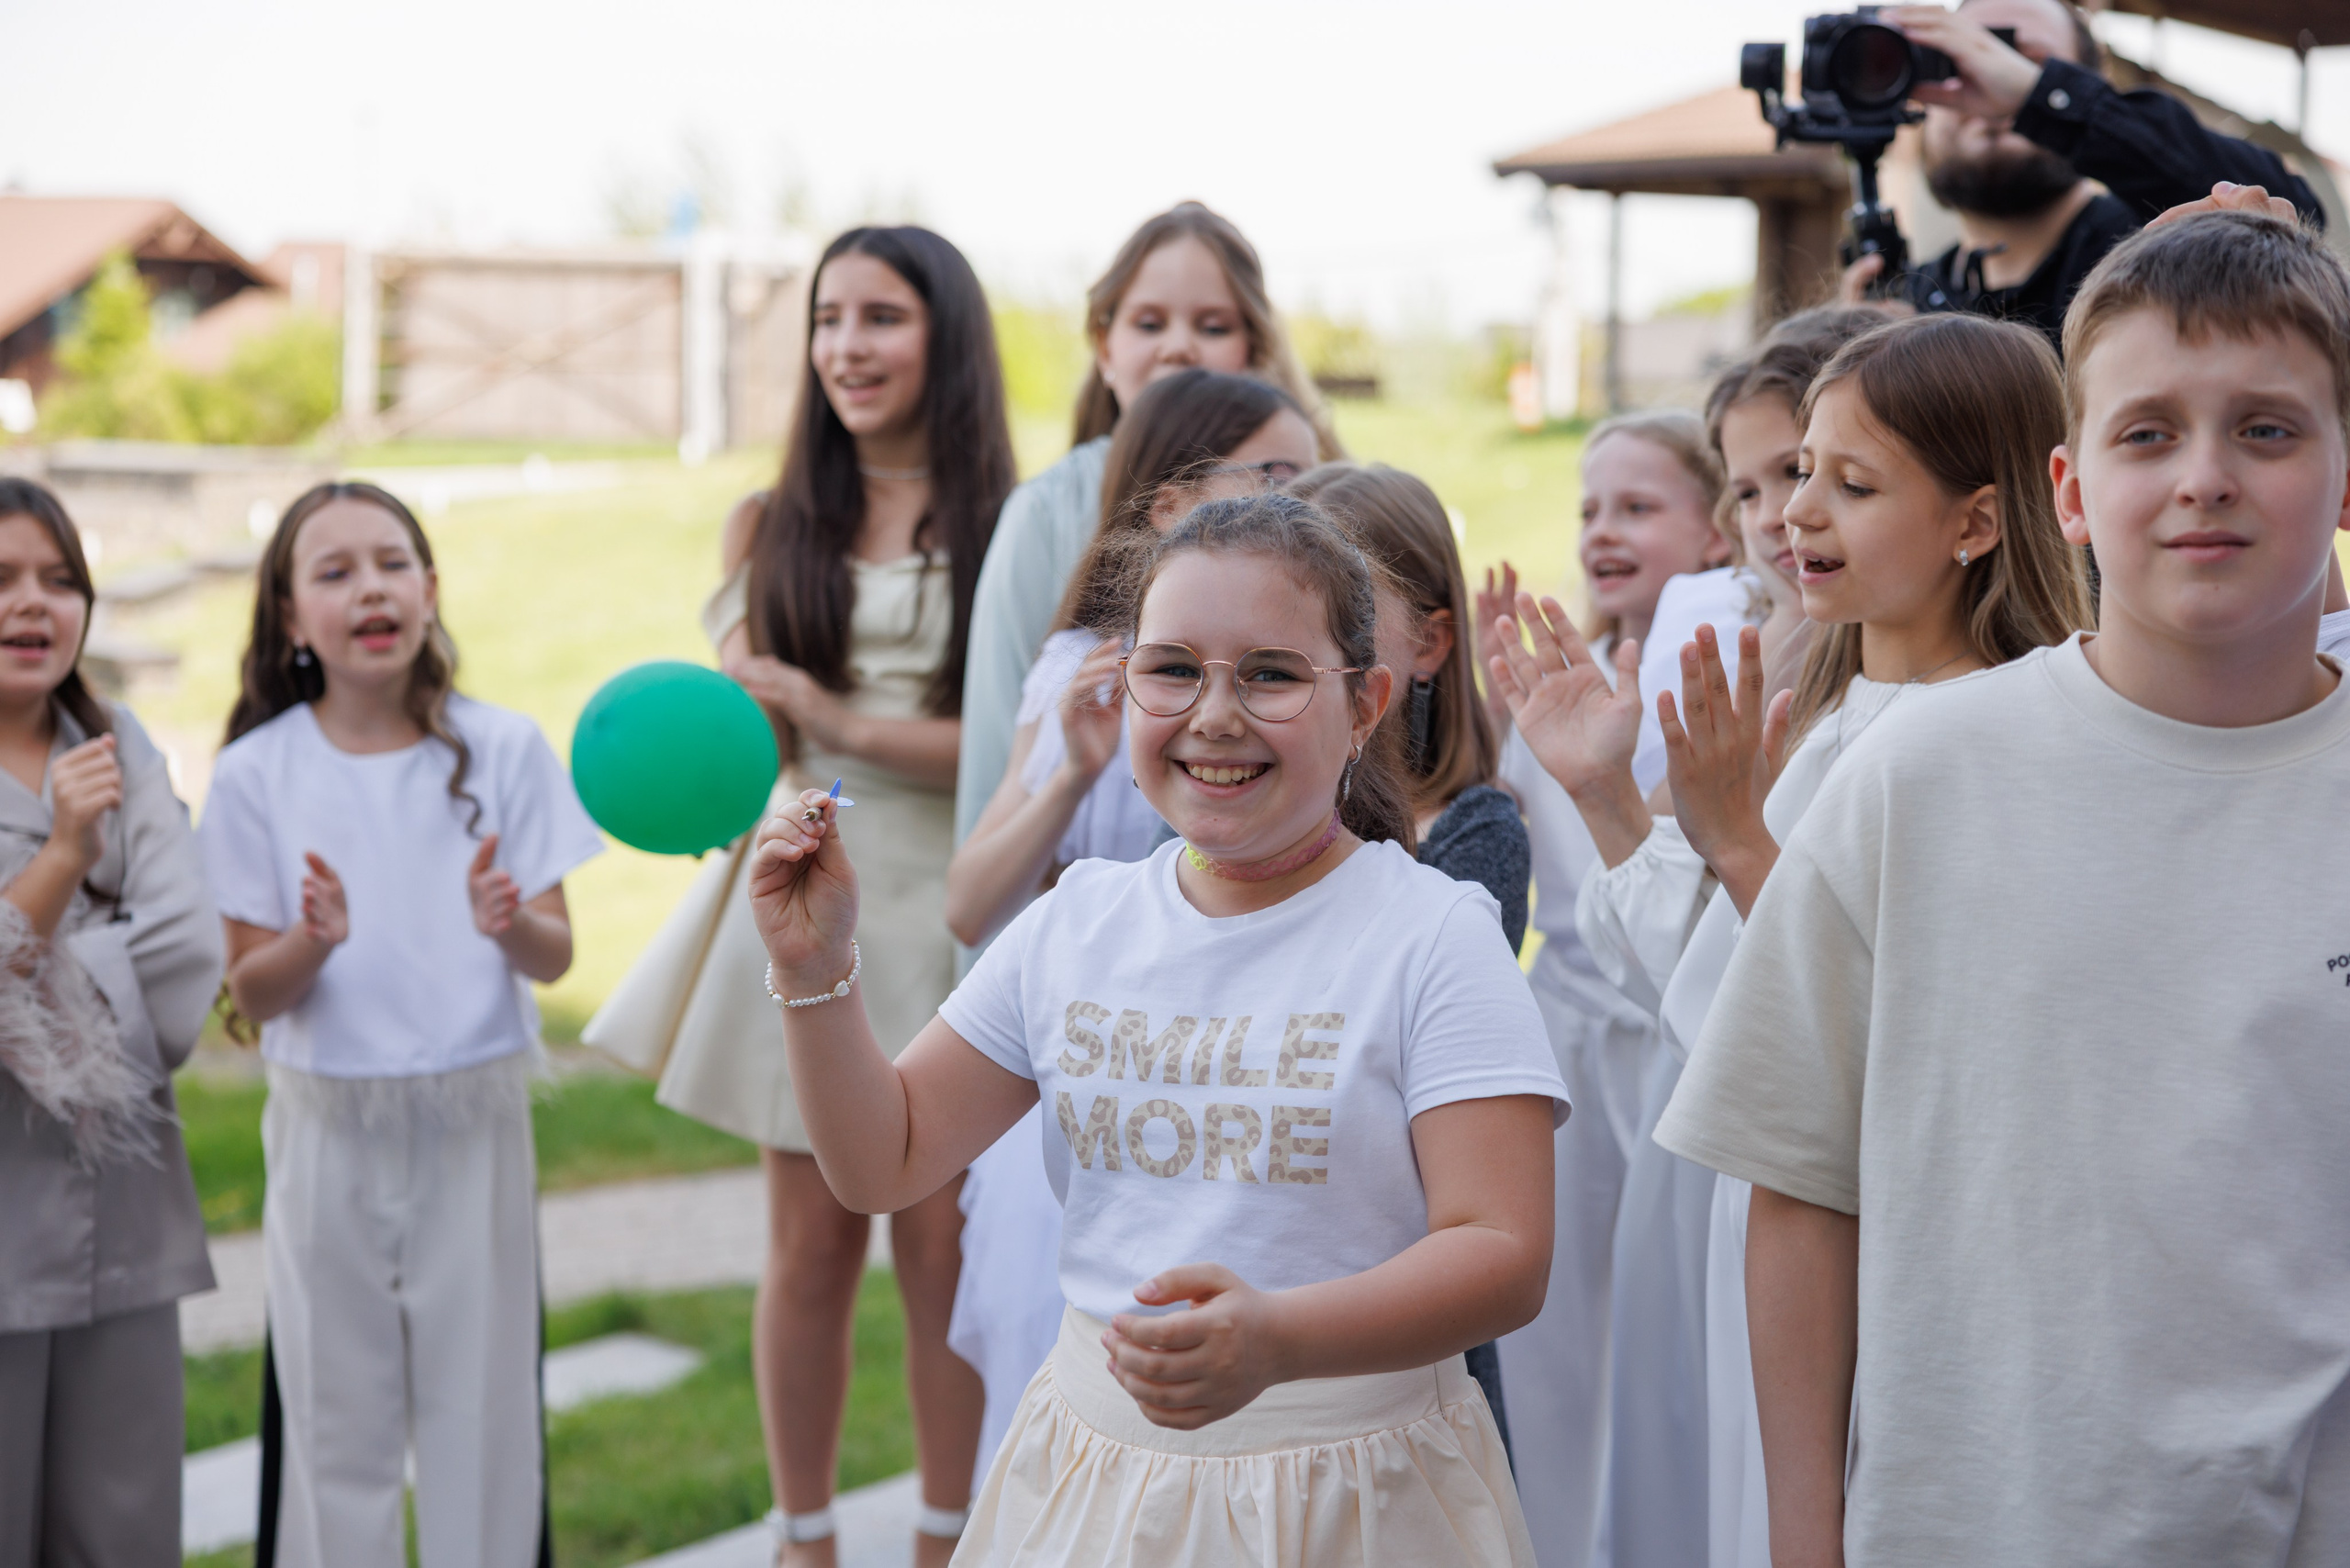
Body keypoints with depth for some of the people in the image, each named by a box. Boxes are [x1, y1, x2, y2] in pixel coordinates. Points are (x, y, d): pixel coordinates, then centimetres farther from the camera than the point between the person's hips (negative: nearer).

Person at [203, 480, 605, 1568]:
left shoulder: (502, 751, -3)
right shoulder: (256, 775, -3)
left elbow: (555, 957, -3)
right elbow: (252, 995, -3)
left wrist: (510, 924, -25)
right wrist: (314, 941, -24)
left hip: (476, 1120, 0)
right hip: (329, 1126, 0)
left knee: (483, 1414, 7)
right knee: (336, 1423, 8)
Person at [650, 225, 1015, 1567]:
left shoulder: (1007, 531, 1)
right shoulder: (773, 525, 10)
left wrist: (849, 723, -15)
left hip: (953, 916, -2)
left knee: (946, 1248, 2)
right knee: (814, 1247, 6)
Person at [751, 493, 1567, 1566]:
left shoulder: (1433, 936, -12)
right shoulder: (1079, 923, 3)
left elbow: (1504, 1255, -18)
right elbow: (883, 1164, 9)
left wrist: (1279, 1340, -34)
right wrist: (814, 973, -6)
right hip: (1090, 1473, 4)